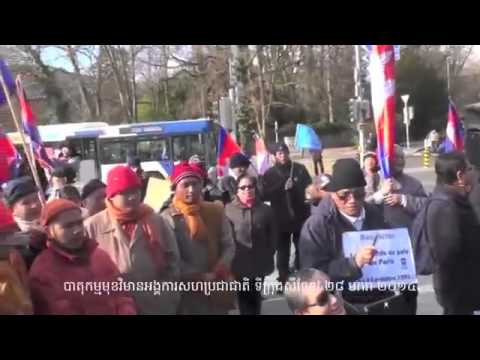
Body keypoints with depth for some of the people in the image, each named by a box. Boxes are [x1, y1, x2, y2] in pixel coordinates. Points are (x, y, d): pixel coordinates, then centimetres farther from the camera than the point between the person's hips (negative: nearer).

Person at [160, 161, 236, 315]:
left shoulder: (215, 212, 2)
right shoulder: (168, 218, -10)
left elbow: (229, 246, 3)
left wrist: (217, 273, -13)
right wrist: (200, 277, -16)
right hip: (187, 292, -4)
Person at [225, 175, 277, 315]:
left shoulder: (265, 210, 0)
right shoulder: (228, 210, -9)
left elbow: (272, 236, 6)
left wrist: (268, 256, 4)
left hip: (260, 264, 3)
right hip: (239, 264, -2)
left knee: (255, 296, 18)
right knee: (244, 298, 5)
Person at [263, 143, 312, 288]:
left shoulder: (300, 169, 3)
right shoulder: (269, 173, 2)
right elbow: (265, 195, -7)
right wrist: (283, 187, -18)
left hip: (301, 216, 1)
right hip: (281, 219, -1)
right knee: (282, 250, 6)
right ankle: (283, 280, 14)